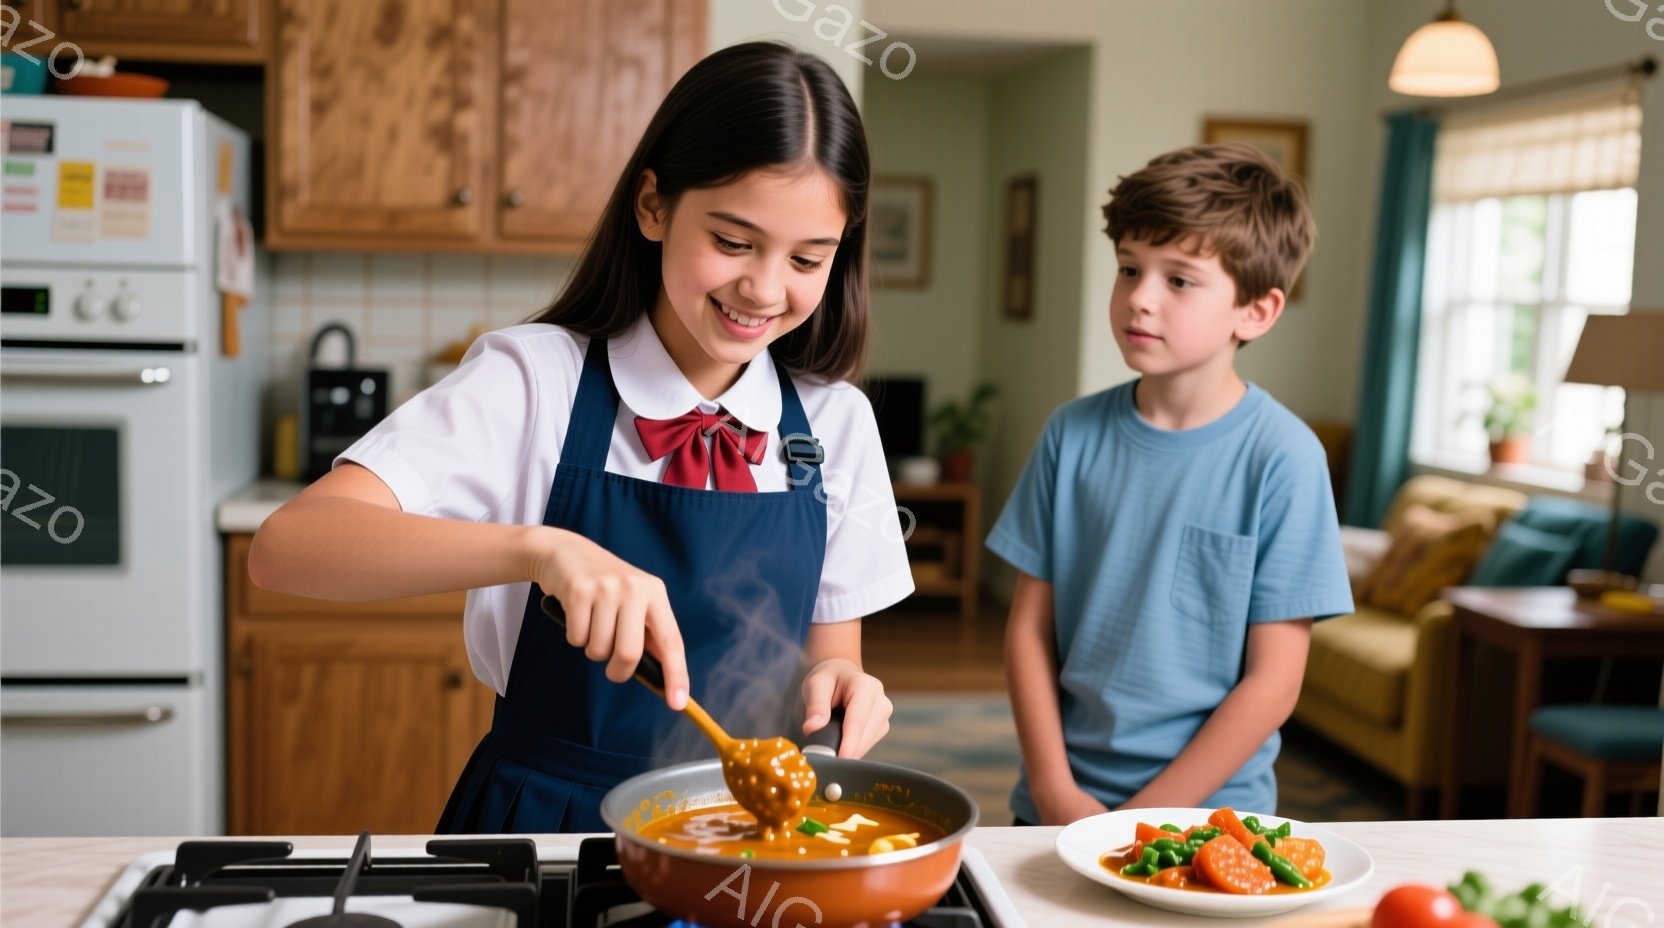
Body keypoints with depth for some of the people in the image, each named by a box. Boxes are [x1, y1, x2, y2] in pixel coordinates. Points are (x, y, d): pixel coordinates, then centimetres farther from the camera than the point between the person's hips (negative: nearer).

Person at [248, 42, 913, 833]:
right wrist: (536, 548, -34)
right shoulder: (534, 382, -9)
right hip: (544, 821, -4)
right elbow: (284, 549, -20)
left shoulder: (837, 423, 1)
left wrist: (837, 683, -13)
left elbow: (828, 655, 10)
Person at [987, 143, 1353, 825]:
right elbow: (1030, 626, 1)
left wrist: (1143, 819, -13)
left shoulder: (1284, 459, -12)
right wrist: (1054, 792, -8)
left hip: (1205, 813, -2)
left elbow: (1272, 681, -11)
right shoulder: (1073, 434, -2)